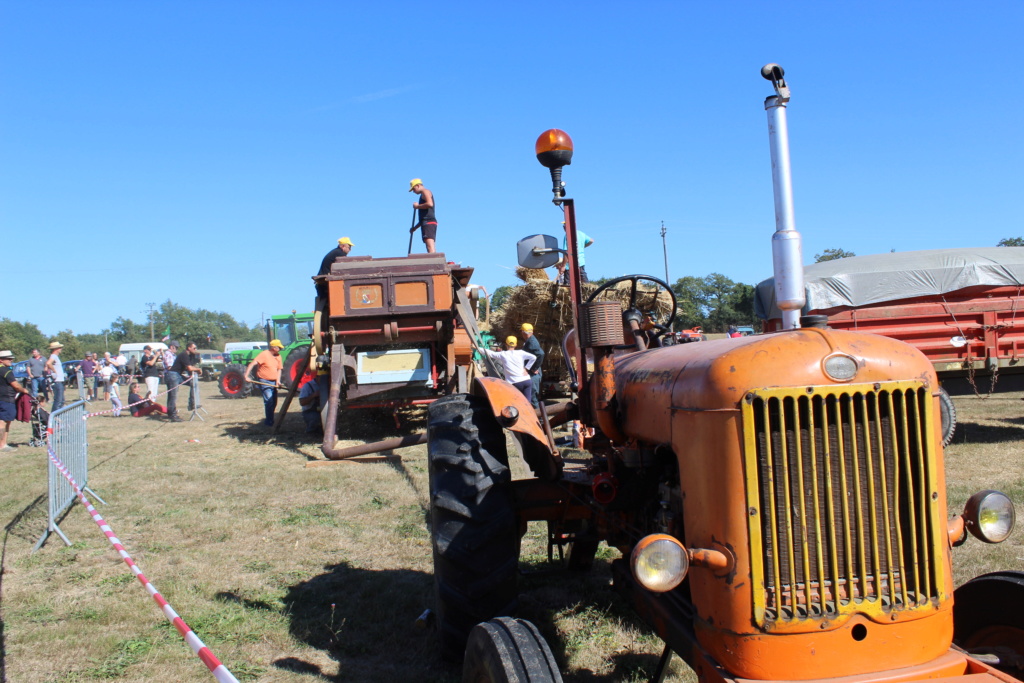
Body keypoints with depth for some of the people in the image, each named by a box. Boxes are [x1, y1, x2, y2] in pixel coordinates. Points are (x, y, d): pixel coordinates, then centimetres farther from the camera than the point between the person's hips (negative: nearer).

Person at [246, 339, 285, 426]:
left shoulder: (278, 356, 7)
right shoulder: (264, 354, -15)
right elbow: (252, 364, -23)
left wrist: (278, 380, -3)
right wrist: (246, 375, -33)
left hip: (273, 382, 8)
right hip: (264, 382, -7)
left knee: (274, 402, 10)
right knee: (269, 401, -16)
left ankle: (268, 420, 25)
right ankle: (269, 422, -11)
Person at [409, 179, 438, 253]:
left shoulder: (425, 192, 1)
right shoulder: (423, 196, 30)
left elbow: (430, 204, -21)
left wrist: (417, 206, -7)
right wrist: (415, 227, 30)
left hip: (429, 223, -10)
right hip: (428, 223, 10)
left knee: (430, 247, -23)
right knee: (430, 250, 3)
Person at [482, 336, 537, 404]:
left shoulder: (502, 354, 6)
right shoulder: (520, 353, 7)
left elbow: (489, 353, 14)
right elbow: (533, 357, -3)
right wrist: (526, 368, 3)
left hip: (515, 383, -1)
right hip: (527, 380, 1)